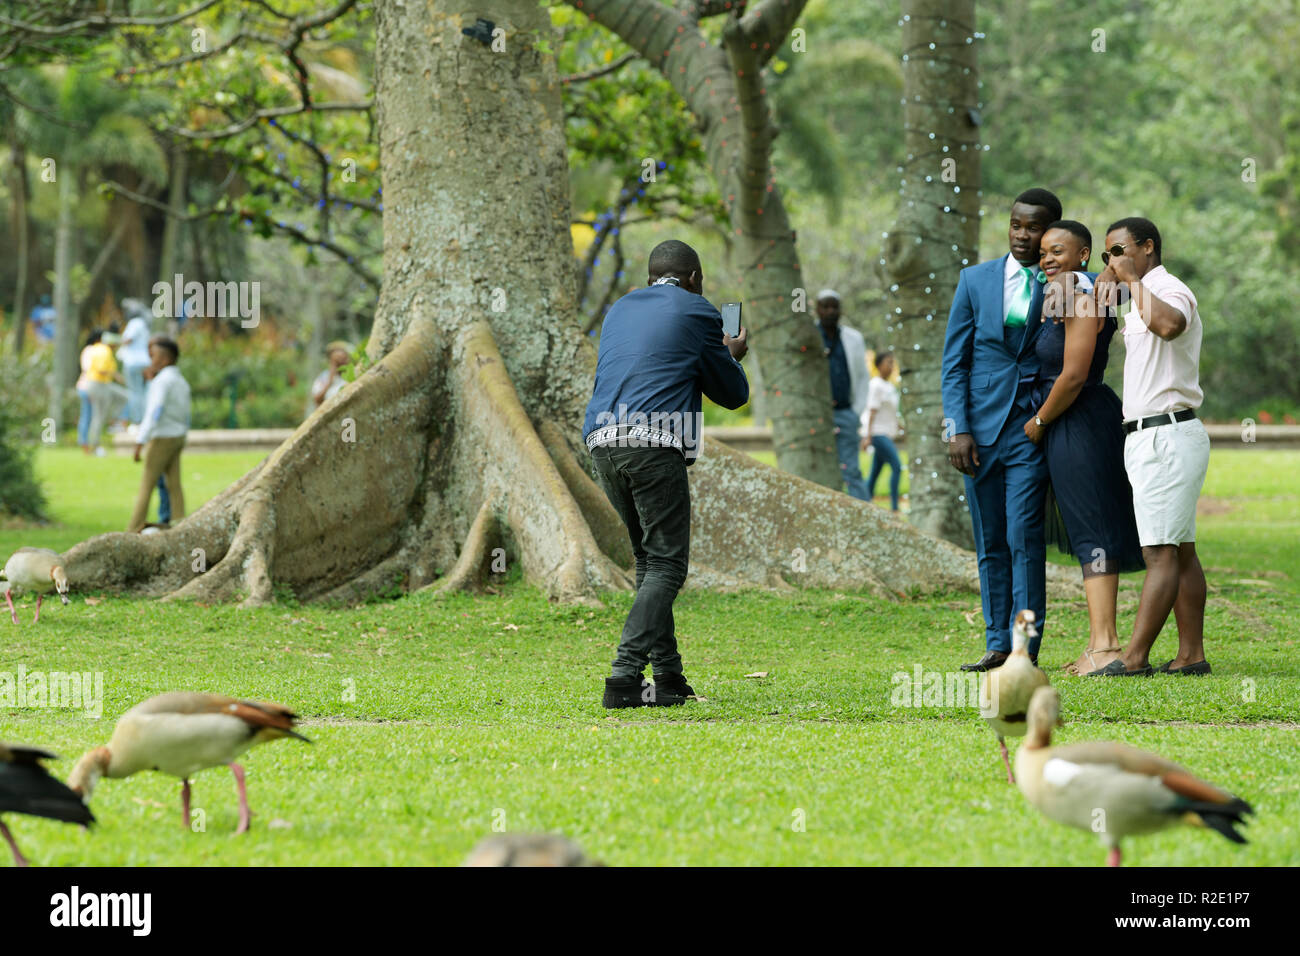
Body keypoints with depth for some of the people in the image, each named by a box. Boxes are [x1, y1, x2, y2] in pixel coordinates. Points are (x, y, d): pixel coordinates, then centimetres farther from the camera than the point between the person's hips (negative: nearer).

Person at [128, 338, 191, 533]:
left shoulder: (162, 381, -17)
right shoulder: (181, 382, 11)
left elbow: (155, 412, -25)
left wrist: (140, 442, -27)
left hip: (161, 438, -8)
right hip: (178, 437, 8)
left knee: (146, 486, -3)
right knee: (174, 486, 7)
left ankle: (134, 530, 0)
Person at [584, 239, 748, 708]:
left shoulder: (620, 309, 23)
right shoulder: (697, 313, 6)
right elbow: (733, 394, 12)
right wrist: (731, 356, 33)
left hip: (602, 442, 7)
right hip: (654, 445, -6)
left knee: (650, 559, 16)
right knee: (666, 564, -4)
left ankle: (669, 677, 13)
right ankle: (624, 677, -17)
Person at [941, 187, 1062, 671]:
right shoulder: (976, 281, 7)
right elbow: (954, 361, 7)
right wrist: (957, 429, -3)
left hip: (1031, 429, -2)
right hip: (981, 429, 3)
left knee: (1024, 537, -11)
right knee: (990, 544, 6)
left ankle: (1026, 649, -7)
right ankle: (997, 644, 12)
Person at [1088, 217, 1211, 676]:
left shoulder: (1171, 290, -13)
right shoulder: (1141, 296, 18)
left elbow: (1169, 324, -39)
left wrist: (1132, 280, -25)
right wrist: (1109, 277, 16)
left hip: (1166, 436, -11)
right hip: (1150, 437, 11)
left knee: (1161, 553, -12)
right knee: (1181, 552, 8)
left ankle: (1134, 657, -16)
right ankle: (1191, 654, 9)